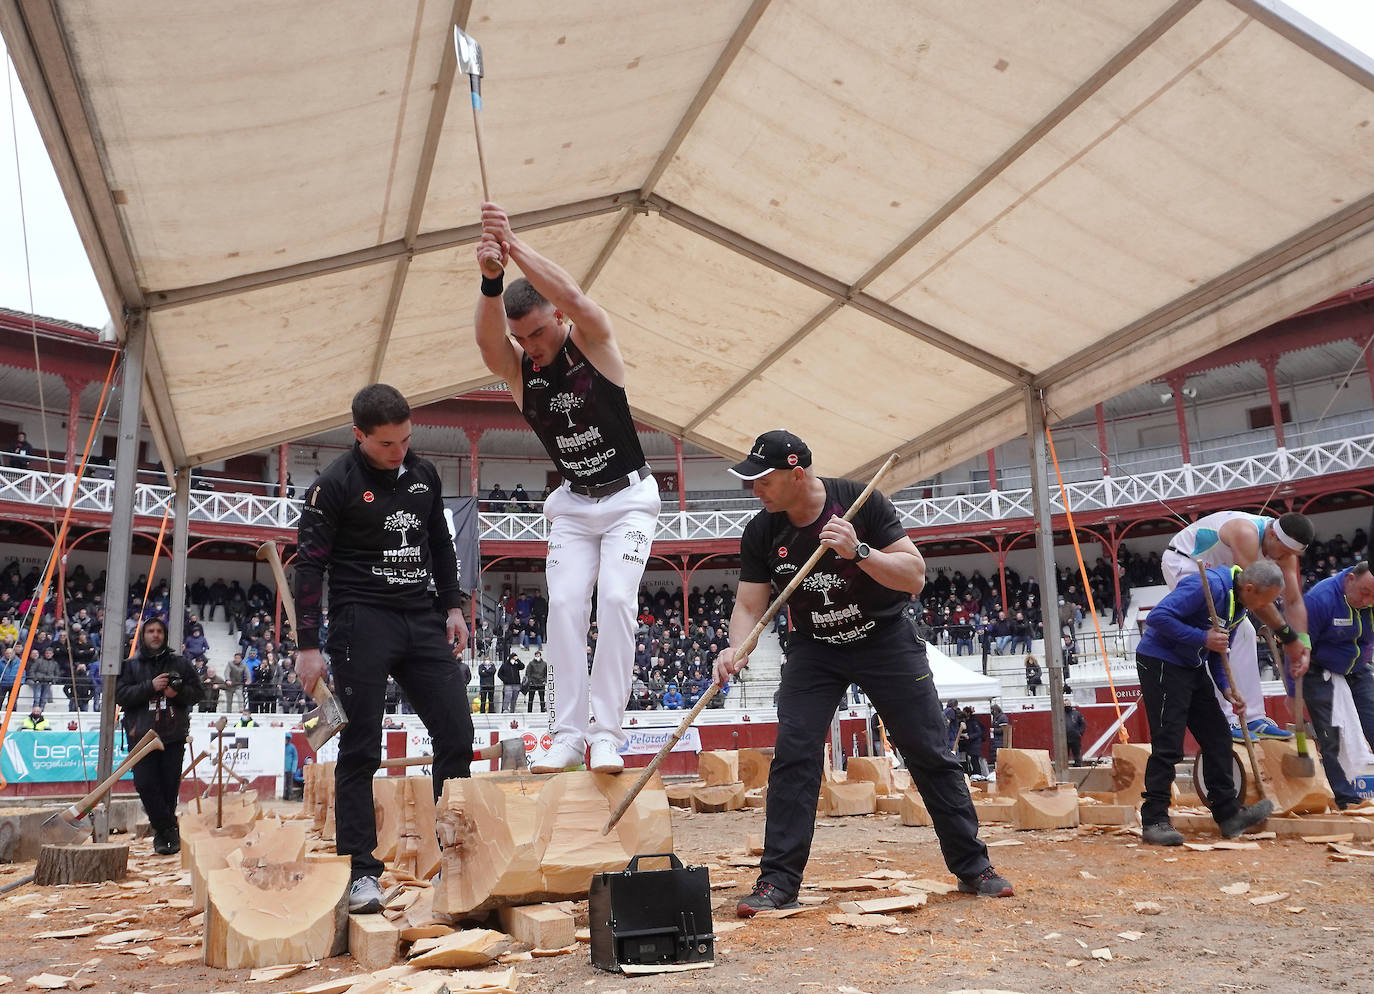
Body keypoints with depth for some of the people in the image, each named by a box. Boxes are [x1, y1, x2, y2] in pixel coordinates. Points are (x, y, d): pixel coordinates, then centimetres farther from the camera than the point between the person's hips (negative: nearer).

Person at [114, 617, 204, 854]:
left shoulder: (180, 663, 12)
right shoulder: (130, 665, 10)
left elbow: (198, 692, 10)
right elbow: (120, 695, -3)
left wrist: (178, 692, -10)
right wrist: (151, 686, -14)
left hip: (174, 736, 1)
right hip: (142, 735, 0)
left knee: (170, 786, 1)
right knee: (145, 784, -10)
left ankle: (162, 832, 16)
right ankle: (169, 829, 2)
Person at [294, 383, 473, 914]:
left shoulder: (424, 475, 11)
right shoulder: (334, 485, -5)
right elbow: (310, 566, -6)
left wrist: (452, 606, 14)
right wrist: (308, 645, -11)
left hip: (423, 621, 5)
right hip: (362, 622, -5)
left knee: (457, 734, 1)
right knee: (361, 750, -3)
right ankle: (360, 874, 5)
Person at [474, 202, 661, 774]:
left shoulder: (594, 340, -12)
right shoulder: (516, 368, -6)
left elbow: (574, 299, -34)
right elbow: (487, 339, -29)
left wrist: (515, 246, -44)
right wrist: (491, 279, -48)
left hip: (629, 497, -3)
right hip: (572, 506, 3)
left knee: (616, 599, -18)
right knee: (564, 605, -10)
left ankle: (606, 732, -14)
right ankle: (567, 735, -7)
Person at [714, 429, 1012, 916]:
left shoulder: (861, 502, -21)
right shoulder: (760, 532, -11)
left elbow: (915, 575, -22)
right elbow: (749, 605, -10)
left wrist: (859, 551, -38)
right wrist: (737, 649, -30)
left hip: (886, 641, -2)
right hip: (813, 650, 2)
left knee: (930, 755, 3)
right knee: (793, 755, -9)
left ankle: (973, 867, 18)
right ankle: (778, 881, 0)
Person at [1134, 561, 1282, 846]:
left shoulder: (1240, 604, 9)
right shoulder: (1209, 586, -23)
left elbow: (1219, 650, 16)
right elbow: (1157, 617, -28)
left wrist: (1226, 688, 1)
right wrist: (1203, 638, -26)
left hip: (1193, 667, 10)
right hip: (1161, 662, -10)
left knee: (1217, 737, 9)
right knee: (1168, 744, -10)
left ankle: (1228, 814, 18)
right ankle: (1154, 820, -3)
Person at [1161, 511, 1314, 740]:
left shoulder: (1285, 549, -8)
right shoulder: (1247, 533, -34)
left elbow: (1294, 601, -6)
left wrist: (1303, 646, -16)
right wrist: (1288, 636, -29)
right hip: (1182, 563, -9)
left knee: (1244, 633, 2)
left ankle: (1254, 719, 6)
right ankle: (1223, 720, -15)